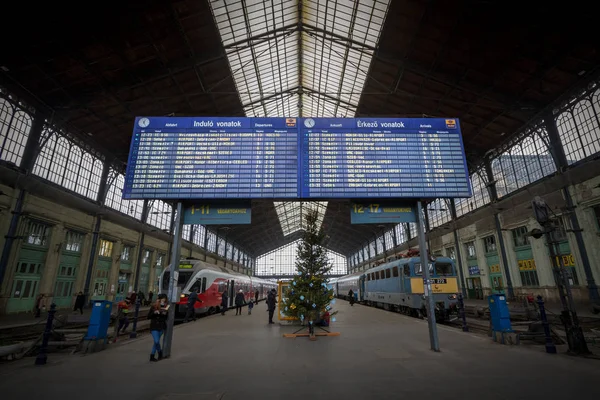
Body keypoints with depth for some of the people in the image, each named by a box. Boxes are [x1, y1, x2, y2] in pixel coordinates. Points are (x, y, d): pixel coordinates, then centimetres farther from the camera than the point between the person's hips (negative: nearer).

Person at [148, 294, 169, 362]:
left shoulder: (165, 307, 1)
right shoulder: (153, 307, -3)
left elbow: (166, 318, 5)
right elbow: (148, 316, 0)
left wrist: (165, 314, -15)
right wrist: (154, 313, -17)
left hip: (161, 327, 2)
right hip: (154, 326, -2)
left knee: (156, 342, 7)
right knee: (156, 341, -9)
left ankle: (152, 356, 25)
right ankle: (160, 352, 18)